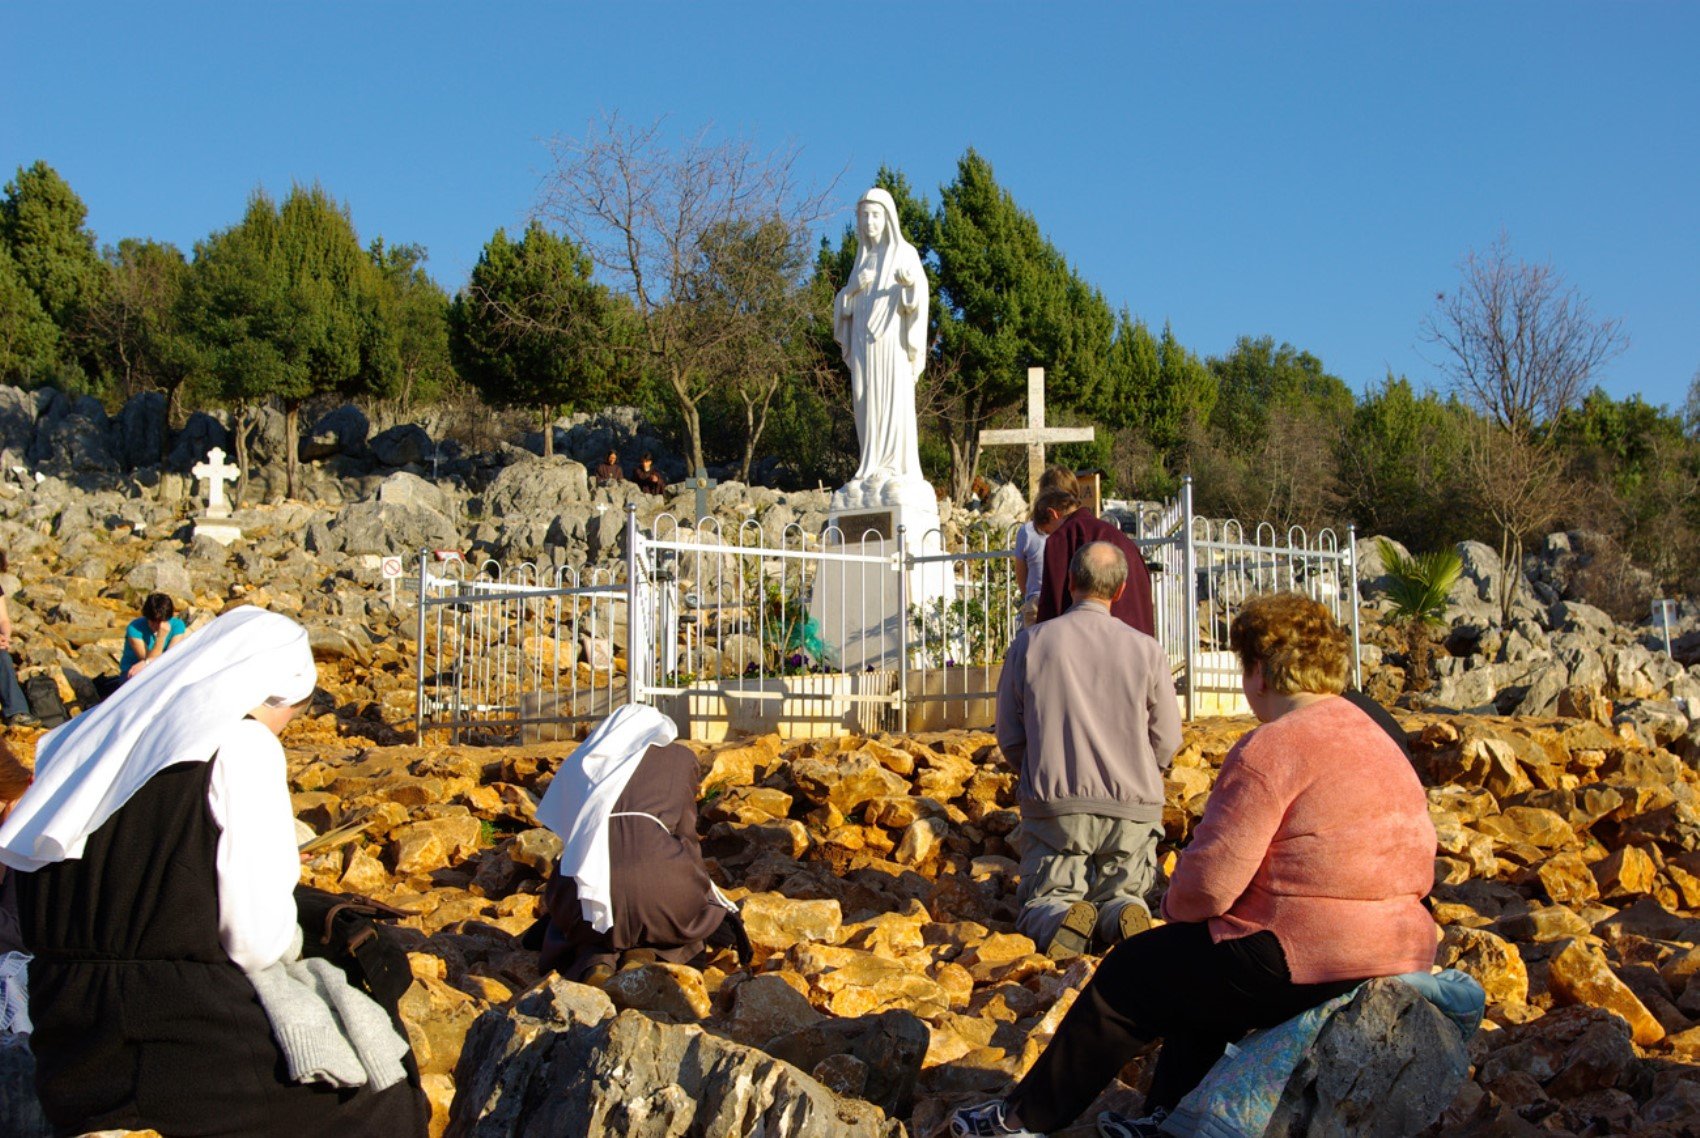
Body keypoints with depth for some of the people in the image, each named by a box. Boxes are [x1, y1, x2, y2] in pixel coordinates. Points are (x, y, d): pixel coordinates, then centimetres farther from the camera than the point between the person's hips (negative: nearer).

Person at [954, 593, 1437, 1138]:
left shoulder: (1270, 750, -16)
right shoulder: (1383, 743, 12)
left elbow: (1208, 881, -19)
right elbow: (1418, 868, 15)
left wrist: (1176, 908, 4)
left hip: (1301, 966, -9)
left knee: (1128, 975, 11)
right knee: (1198, 968, 30)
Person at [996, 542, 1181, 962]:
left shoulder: (1029, 644, -4)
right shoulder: (1146, 650, -4)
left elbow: (1009, 738, 2)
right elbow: (1167, 740, 3)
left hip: (1054, 806, 0)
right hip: (1132, 810, 1)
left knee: (1038, 904, 16)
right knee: (1124, 898, 21)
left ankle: (1060, 918, -20)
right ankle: (1123, 914, -16)